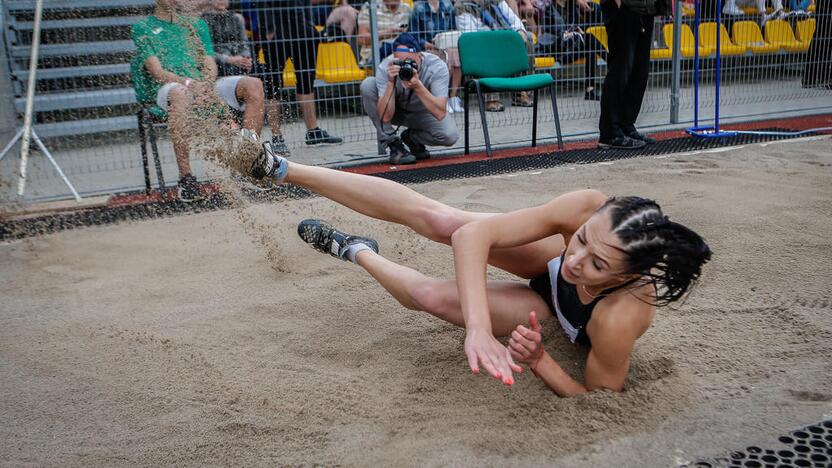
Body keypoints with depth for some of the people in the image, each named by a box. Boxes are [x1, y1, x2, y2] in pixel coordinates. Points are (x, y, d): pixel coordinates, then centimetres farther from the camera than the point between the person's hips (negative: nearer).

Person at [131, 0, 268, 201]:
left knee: (253, 85, -19)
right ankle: (185, 177, -39)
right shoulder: (142, 28, 11)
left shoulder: (196, 24, 26)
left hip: (204, 85, 5)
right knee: (180, 94, -42)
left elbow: (210, 65, 14)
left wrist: (206, 83, -11)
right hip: (168, 87, -4)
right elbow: (157, 72, -4)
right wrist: (188, 83, -22)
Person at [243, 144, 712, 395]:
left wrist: (538, 360, -46)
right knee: (437, 220, -9)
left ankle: (356, 251, 25)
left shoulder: (620, 319, -48)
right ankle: (284, 169, 4)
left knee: (430, 295, -11)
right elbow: (474, 234, -39)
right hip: (551, 263, 2)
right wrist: (479, 328, -52)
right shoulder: (590, 209, -40)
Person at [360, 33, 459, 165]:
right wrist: (391, 83, -45)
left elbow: (440, 113, -39)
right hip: (395, 110, 1)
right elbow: (385, 117, -34)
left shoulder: (437, 66, -30)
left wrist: (418, 86, -49)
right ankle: (393, 144, -15)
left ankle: (411, 137, 5)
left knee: (450, 135, -30)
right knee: (368, 85, -28)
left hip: (423, 113, 0)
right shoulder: (385, 68, -29)